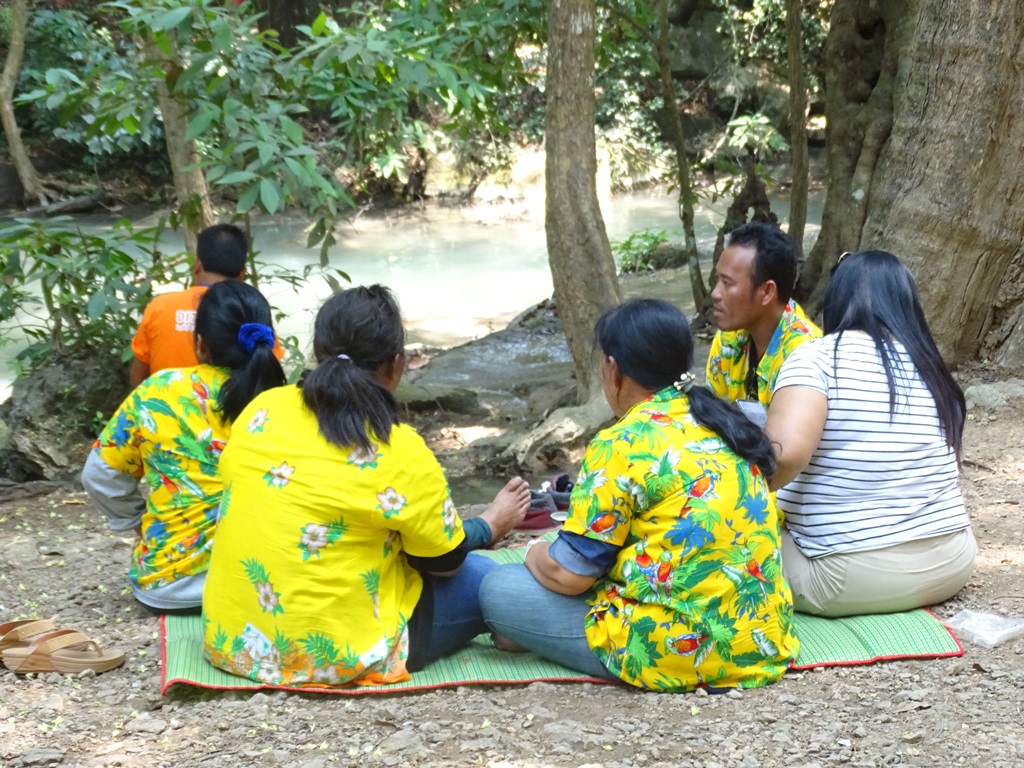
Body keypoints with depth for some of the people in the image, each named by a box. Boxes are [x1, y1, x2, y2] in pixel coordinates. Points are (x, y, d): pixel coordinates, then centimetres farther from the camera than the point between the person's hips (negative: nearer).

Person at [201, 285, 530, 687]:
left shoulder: (261, 409, -2)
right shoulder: (400, 452, -17)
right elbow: (444, 562, -3)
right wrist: (492, 524, 18)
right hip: (336, 656, -5)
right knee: (480, 578, 14)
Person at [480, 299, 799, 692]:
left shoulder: (623, 446, -13)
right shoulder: (723, 424, 9)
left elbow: (568, 574, -12)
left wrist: (535, 552, 10)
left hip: (685, 651, -8)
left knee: (497, 589, 0)